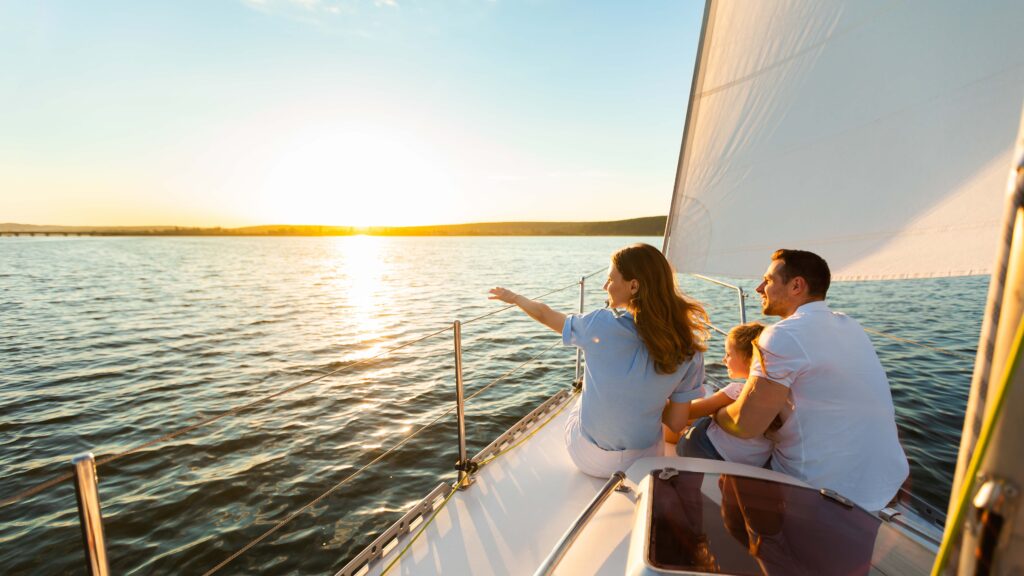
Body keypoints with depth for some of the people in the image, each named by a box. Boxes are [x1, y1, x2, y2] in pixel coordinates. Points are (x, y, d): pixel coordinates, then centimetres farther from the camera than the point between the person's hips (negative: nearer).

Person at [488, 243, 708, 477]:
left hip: (587, 458, -1)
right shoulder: (688, 348, -18)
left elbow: (545, 314, -4)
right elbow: (676, 423, -10)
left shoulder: (601, 325, -23)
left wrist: (513, 297, 15)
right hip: (644, 461, 2)